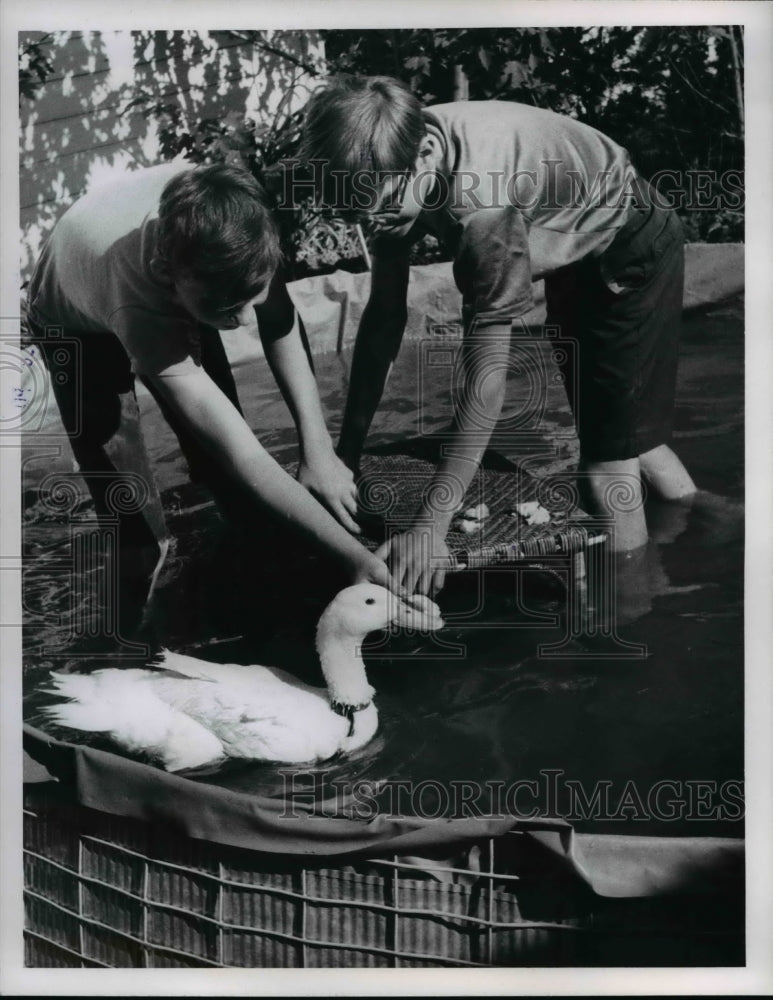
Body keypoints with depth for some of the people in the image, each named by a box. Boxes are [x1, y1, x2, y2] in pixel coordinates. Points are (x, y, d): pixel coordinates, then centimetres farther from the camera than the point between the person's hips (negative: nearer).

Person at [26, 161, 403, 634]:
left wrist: (318, 449, -26)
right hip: (80, 323, -4)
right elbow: (242, 454, -49)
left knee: (233, 490, -1)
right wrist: (353, 554, -47)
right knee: (136, 525, -12)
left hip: (169, 299, 4)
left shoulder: (230, 220, -38)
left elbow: (281, 325, -18)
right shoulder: (137, 296, -50)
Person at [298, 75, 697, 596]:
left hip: (631, 251, -8)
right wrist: (347, 453, -9)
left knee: (609, 458, -12)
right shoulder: (394, 158, -18)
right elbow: (385, 315, -11)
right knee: (625, 436, 17)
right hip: (576, 257, 8)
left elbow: (486, 377, -40)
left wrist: (429, 527, -39)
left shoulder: (480, 195, -42)